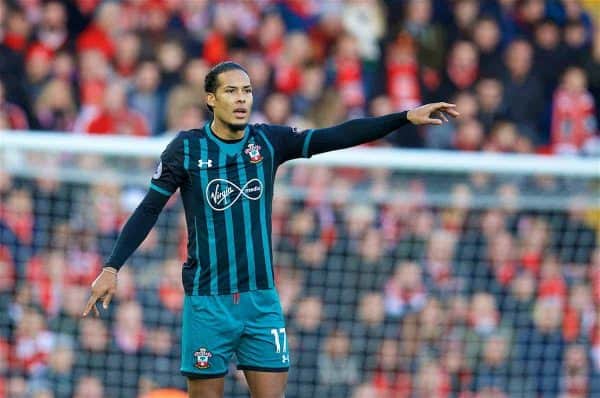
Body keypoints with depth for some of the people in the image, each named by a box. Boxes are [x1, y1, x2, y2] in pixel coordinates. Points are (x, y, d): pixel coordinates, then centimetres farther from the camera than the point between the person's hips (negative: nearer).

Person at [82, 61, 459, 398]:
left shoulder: (269, 141, 3)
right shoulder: (186, 148, -4)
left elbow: (339, 136, -2)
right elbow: (149, 210, -1)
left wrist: (406, 117, -10)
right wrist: (112, 268, -9)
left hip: (262, 301, 3)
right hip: (208, 302, -3)